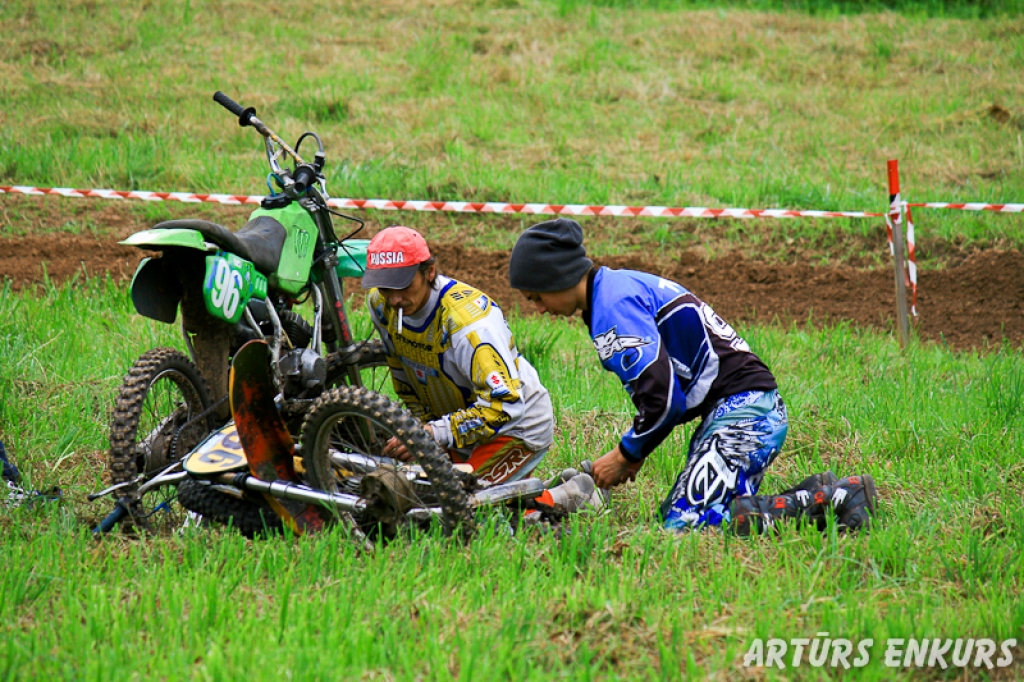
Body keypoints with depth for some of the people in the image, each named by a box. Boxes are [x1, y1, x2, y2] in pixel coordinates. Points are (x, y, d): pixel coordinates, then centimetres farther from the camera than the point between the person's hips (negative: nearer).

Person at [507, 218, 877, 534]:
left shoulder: (613, 304, -13)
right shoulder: (620, 286, 19)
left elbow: (661, 396, -19)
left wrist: (626, 454, -4)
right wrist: (633, 451, 13)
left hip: (743, 410, -10)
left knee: (684, 523, -18)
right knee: (673, 514, 4)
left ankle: (826, 499, -15)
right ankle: (823, 494, 4)